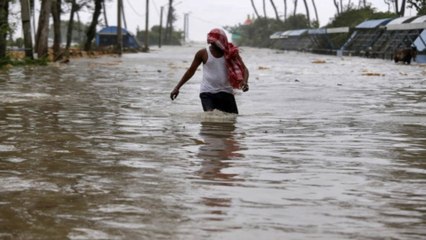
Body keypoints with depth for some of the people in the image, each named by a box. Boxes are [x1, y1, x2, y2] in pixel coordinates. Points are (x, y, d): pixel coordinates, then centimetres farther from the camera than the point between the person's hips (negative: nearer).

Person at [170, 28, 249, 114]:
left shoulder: (231, 52, 0)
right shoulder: (203, 53, -1)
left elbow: (244, 69, 0)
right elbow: (191, 71, 10)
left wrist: (244, 81, -23)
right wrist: (177, 88, 9)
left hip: (226, 92, 2)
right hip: (207, 92, -2)